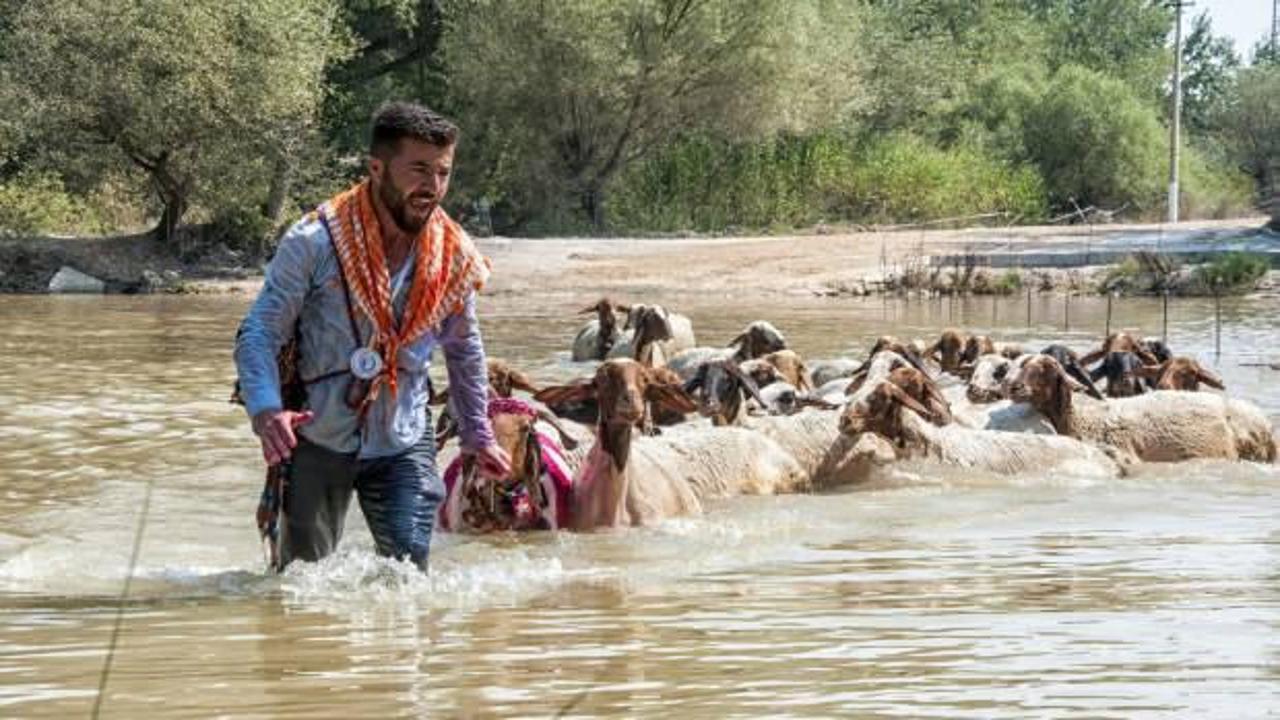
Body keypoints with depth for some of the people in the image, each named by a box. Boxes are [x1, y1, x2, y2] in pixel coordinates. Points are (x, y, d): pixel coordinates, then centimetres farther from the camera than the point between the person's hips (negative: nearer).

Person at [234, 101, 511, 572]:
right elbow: (258, 335, -14)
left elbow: (464, 351, 15)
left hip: (403, 443, 2)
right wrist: (266, 410, -31)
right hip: (318, 439, -2)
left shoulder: (455, 258, -3)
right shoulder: (314, 243, -15)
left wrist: (477, 435, 19)